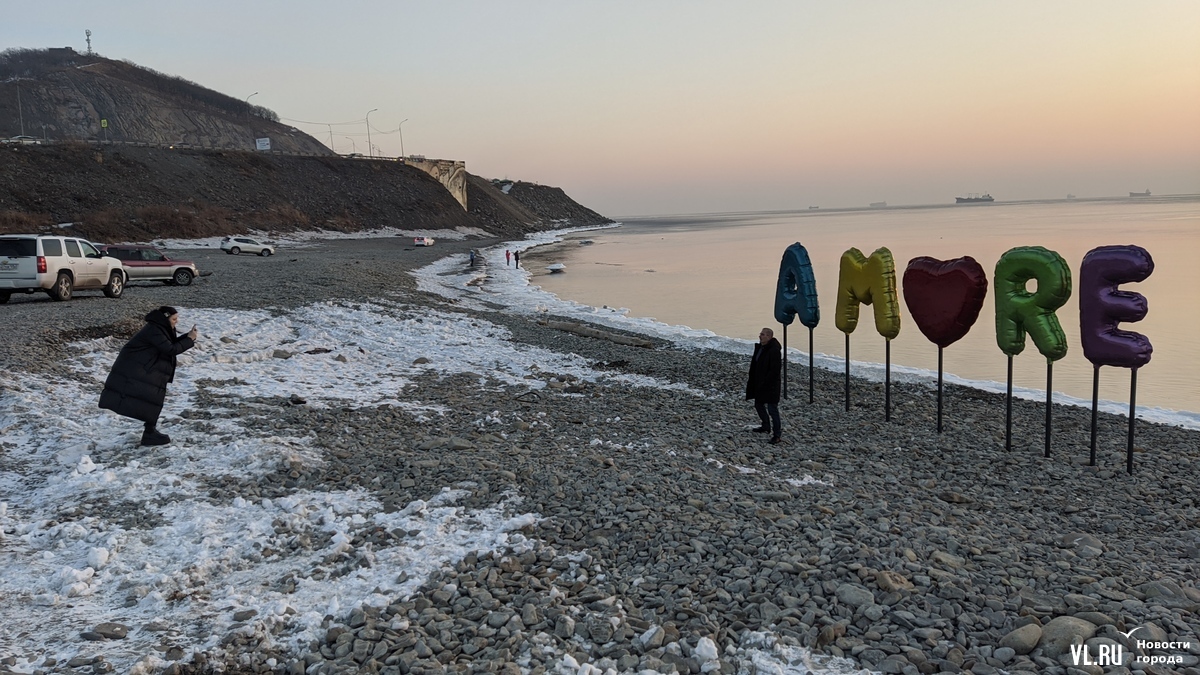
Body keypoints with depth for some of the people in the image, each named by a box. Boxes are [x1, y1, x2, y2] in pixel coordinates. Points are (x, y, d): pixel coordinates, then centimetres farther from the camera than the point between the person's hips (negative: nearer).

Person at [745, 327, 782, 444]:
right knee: (759, 405, 22)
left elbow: (775, 370, -24)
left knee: (772, 409, -6)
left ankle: (776, 435, 1)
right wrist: (752, 380, 11)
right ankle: (766, 426, 42)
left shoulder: (774, 351, -21)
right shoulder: (759, 348, 7)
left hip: (770, 386, -10)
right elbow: (754, 366, 16)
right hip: (759, 385, 10)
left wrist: (765, 383, -21)